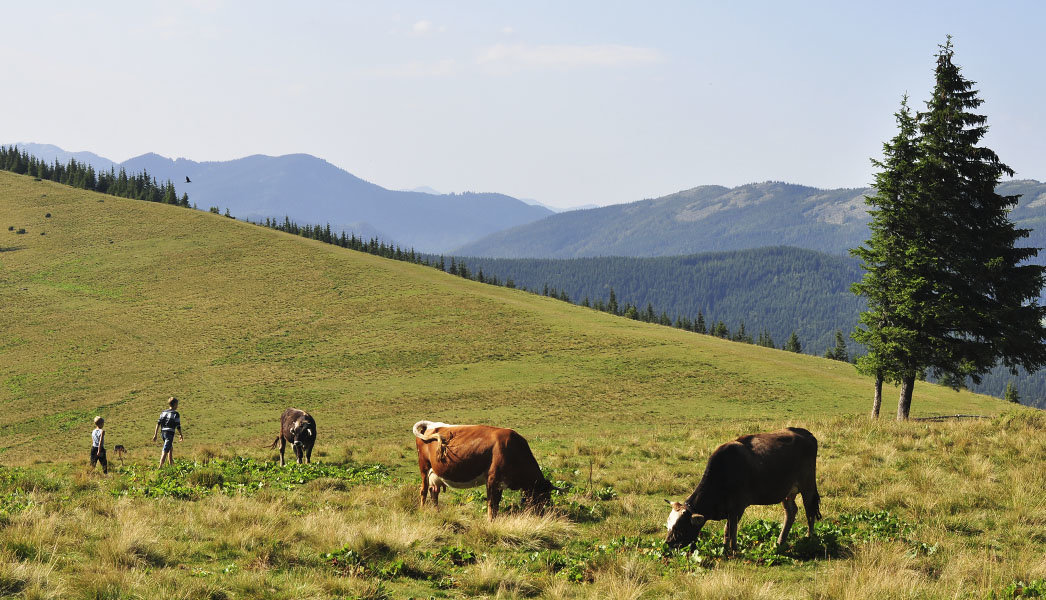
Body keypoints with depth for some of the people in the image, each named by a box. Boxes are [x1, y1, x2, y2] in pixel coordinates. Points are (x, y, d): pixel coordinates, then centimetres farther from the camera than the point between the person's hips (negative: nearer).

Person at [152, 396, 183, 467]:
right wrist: (180, 435, 10)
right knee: (165, 451, -11)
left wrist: (155, 434, 6)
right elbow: (178, 426, -5)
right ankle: (160, 466, -19)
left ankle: (171, 464, 34)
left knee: (171, 449, 26)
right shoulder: (175, 414, -5)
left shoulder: (163, 412, 11)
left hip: (163, 433, 7)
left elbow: (158, 423, 6)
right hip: (170, 433, -7)